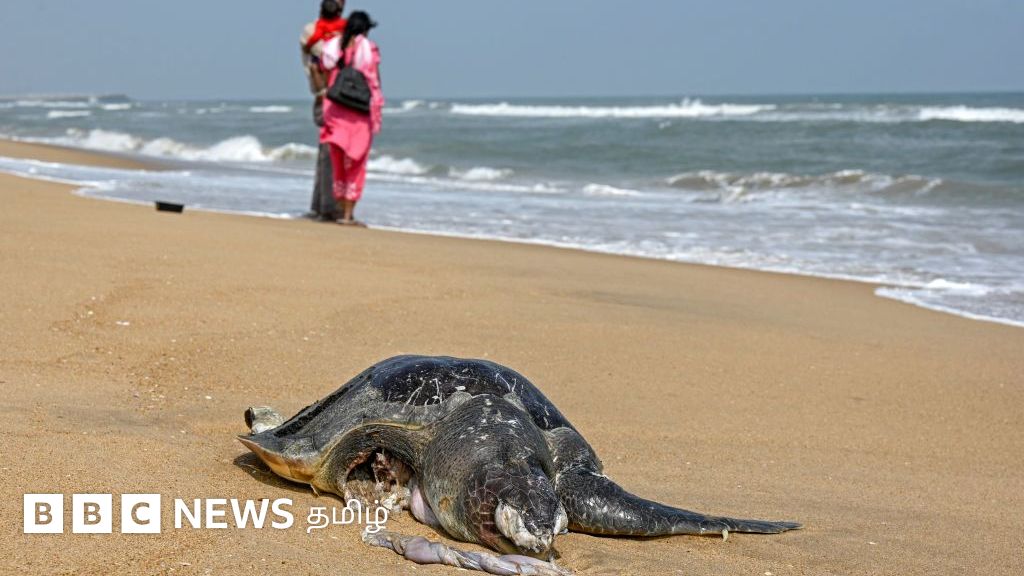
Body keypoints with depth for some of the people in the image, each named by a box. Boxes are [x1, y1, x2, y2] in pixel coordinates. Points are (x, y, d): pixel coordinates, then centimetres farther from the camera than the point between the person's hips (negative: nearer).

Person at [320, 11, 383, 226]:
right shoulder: (368, 49, -6)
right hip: (360, 113, -4)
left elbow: (325, 79, 6)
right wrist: (377, 114, -4)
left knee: (339, 164, 13)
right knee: (356, 165, 2)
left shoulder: (334, 47, 6)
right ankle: (348, 215, -1)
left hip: (335, 111, 4)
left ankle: (342, 212, 17)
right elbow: (373, 83, -9)